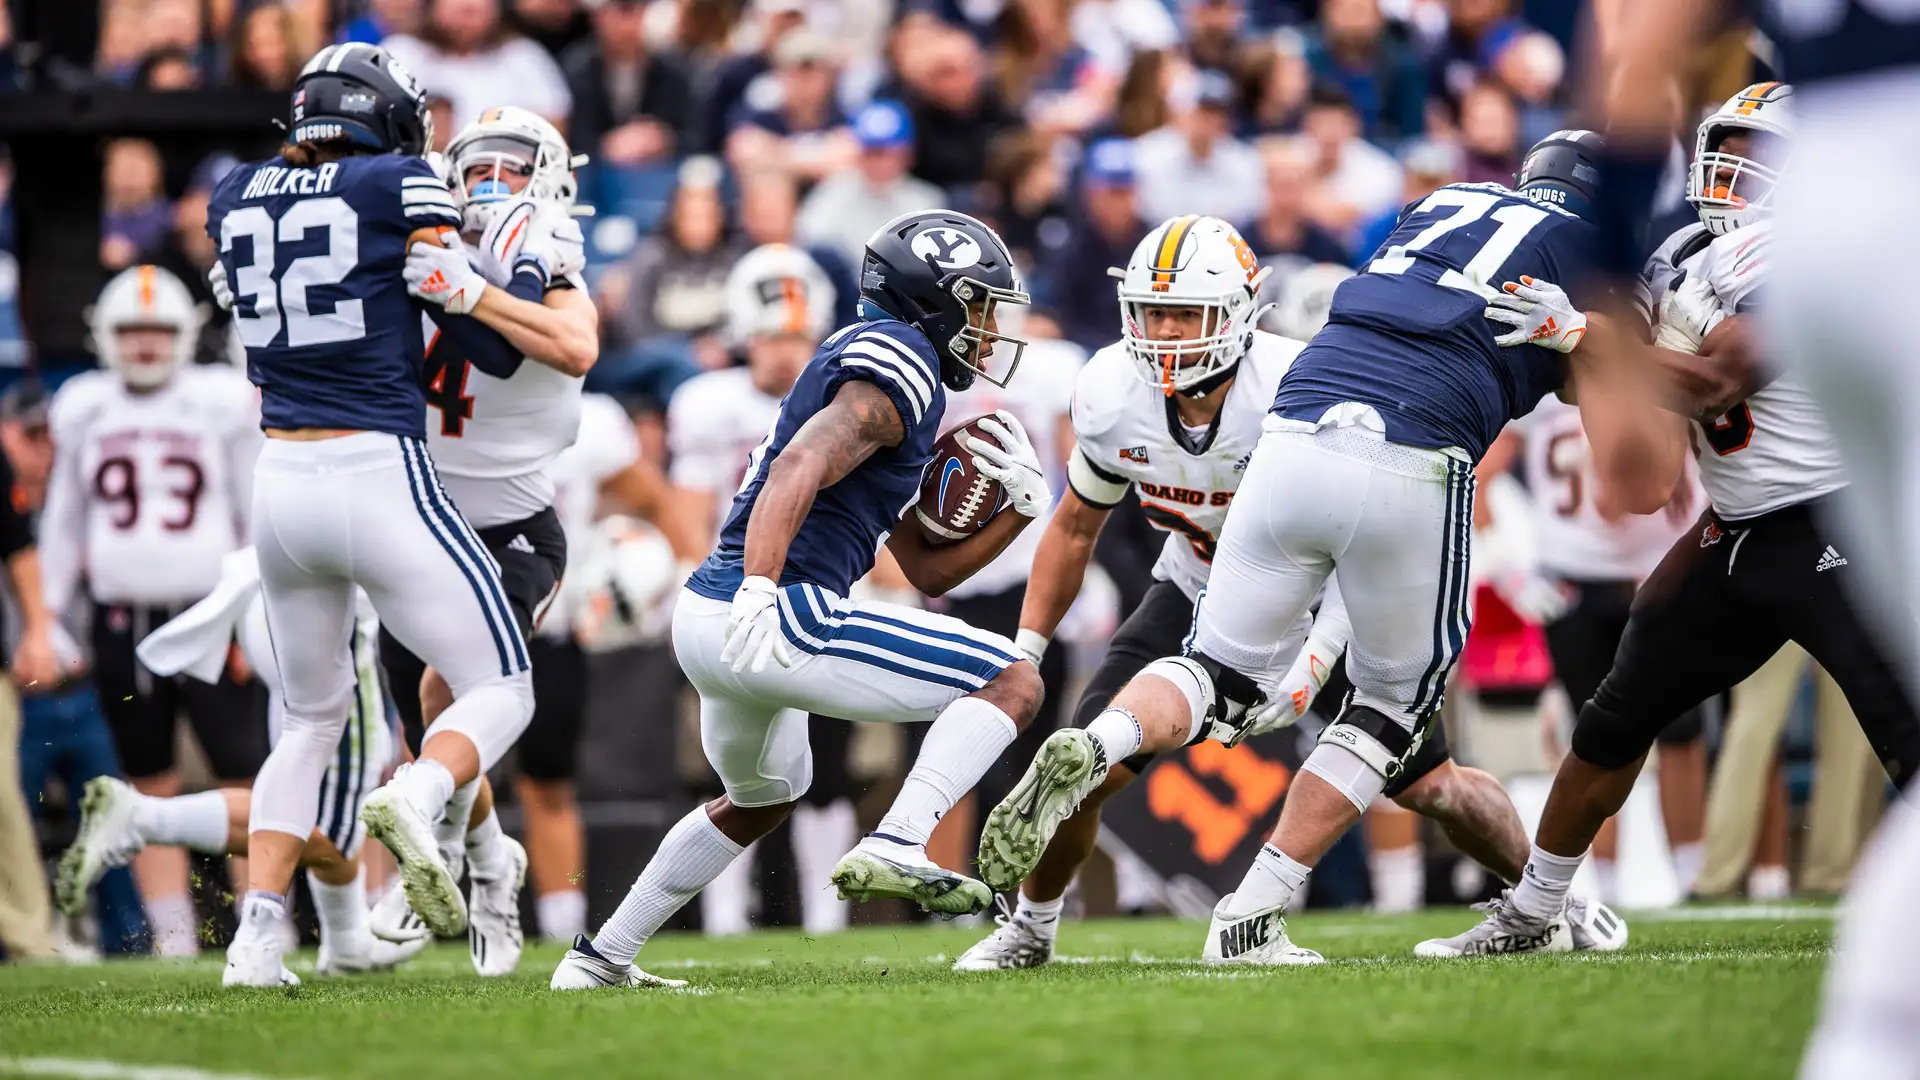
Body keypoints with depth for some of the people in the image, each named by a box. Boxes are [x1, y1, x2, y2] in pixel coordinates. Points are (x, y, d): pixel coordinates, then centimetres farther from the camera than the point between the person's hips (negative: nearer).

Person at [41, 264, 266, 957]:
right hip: (122, 621, 3)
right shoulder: (83, 411, 9)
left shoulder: (223, 403, 1)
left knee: (244, 775, -8)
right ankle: (173, 934, 11)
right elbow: (62, 523, 17)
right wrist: (47, 617, 14)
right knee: (150, 788, 6)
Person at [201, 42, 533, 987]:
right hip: (381, 481, -5)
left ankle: (255, 943, 6)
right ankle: (415, 800, -27)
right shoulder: (399, 186, -5)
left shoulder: (236, 196, 9)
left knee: (311, 715, 21)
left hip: (280, 484, 5)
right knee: (500, 692, 6)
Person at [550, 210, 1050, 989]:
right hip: (776, 619, -10)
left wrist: (1017, 507, 15)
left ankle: (599, 959, 38)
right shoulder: (900, 362, -5)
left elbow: (928, 570, 27)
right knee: (1010, 683, -5)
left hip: (705, 615, 10)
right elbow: (798, 470, -22)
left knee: (764, 796, 36)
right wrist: (758, 595, -34)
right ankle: (894, 850, -21)